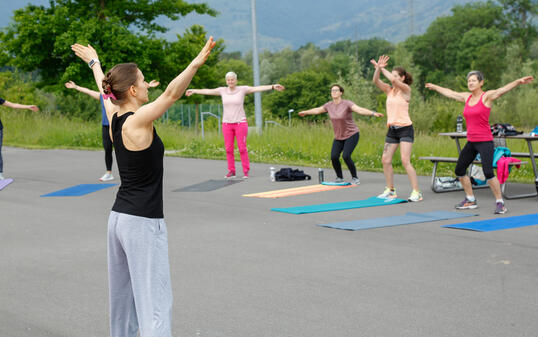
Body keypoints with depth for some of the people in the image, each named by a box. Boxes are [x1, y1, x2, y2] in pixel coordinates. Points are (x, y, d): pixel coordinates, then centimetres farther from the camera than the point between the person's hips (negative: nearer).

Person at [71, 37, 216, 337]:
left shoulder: (115, 118, 6)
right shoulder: (138, 121, -16)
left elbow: (105, 91, 25)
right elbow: (171, 94, -31)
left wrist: (94, 62, 43)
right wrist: (197, 62, -41)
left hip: (118, 218, 9)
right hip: (144, 222, -9)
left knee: (122, 300, 18)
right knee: (155, 305, -10)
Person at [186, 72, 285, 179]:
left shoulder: (242, 89, -3)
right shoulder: (222, 90, 5)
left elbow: (257, 88, -11)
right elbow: (208, 91, 15)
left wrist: (273, 87, -20)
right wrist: (194, 91, 24)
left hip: (240, 123, -3)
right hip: (227, 123, 3)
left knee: (242, 148, -4)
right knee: (228, 149, 3)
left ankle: (246, 171, 3)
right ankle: (231, 171, 12)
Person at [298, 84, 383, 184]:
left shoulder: (347, 104, -18)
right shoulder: (329, 105, 0)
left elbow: (360, 110, -33)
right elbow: (317, 110, 19)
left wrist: (373, 113, -48)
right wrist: (305, 112, 34)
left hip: (351, 135, -5)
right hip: (338, 137, 5)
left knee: (346, 156, -22)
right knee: (334, 157, -11)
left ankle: (355, 178, -2)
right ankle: (339, 177, 13)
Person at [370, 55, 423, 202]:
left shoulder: (406, 89, -6)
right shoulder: (389, 90, 10)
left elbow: (393, 80, -23)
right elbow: (376, 81, -4)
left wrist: (382, 68, -13)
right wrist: (378, 68, -18)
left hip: (405, 129, -7)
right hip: (392, 129, 7)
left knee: (405, 161, -15)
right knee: (385, 160, 6)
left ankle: (416, 192, -12)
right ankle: (390, 190, 19)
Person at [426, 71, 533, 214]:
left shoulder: (487, 96, -8)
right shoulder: (467, 97, 11)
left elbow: (503, 89, -24)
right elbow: (449, 93, 26)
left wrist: (518, 82, -39)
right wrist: (434, 87, 39)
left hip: (485, 142, -8)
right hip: (471, 142, 8)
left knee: (488, 172, -19)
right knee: (459, 170, 12)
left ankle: (500, 203, -8)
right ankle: (470, 200, 28)